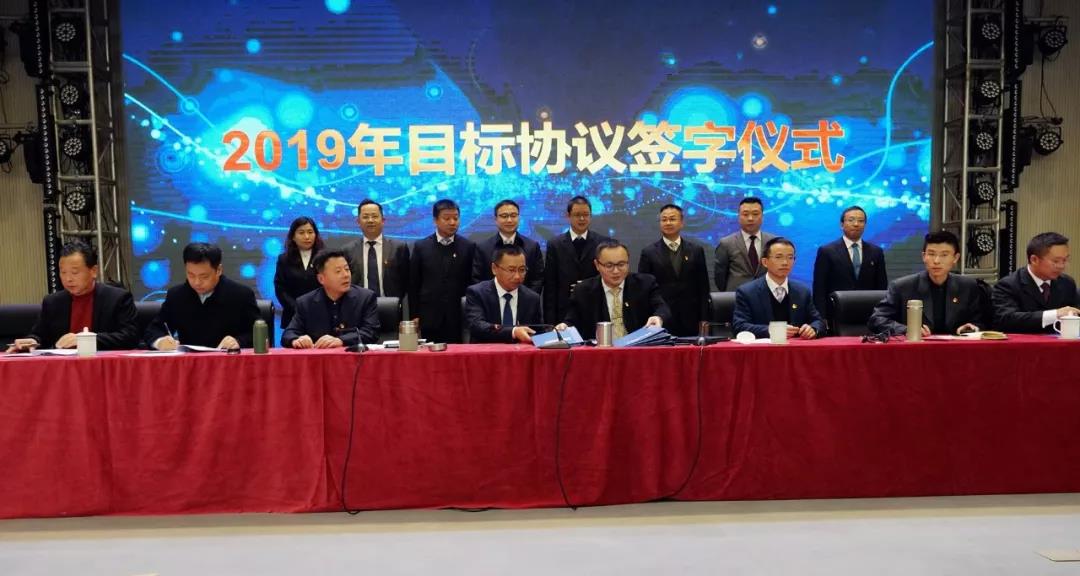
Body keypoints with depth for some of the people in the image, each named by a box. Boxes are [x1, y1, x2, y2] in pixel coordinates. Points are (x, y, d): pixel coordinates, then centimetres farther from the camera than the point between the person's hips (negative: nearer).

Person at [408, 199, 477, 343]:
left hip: (458, 319, 0)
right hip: (429, 320, 0)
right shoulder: (421, 246, 5)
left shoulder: (469, 247, 4)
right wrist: (414, 318, 3)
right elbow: (413, 285, 7)